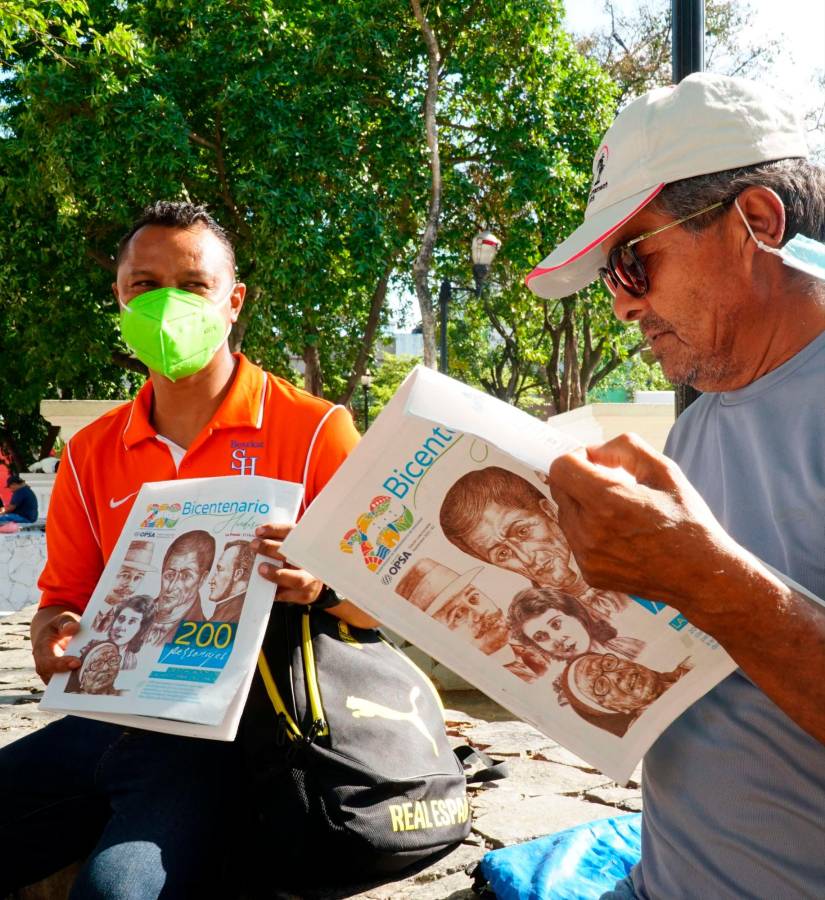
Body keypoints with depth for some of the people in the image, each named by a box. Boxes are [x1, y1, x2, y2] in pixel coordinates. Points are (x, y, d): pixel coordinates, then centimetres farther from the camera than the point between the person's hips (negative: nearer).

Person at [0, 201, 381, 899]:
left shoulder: (312, 429, -3)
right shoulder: (90, 455, 12)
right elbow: (63, 598, 20)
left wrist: (320, 586, -25)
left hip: (241, 728, -5)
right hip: (112, 718, 6)